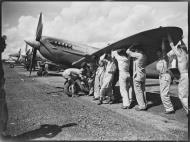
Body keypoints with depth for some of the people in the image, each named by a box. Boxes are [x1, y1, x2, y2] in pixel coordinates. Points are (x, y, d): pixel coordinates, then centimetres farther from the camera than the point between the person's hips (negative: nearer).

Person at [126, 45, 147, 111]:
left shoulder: (138, 55, -16)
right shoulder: (144, 55, 9)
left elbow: (128, 51, -13)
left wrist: (132, 46, 2)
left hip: (137, 76, -9)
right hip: (143, 75, 9)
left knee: (138, 91, -2)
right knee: (143, 90, 14)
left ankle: (142, 106, 2)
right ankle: (144, 105, 21)